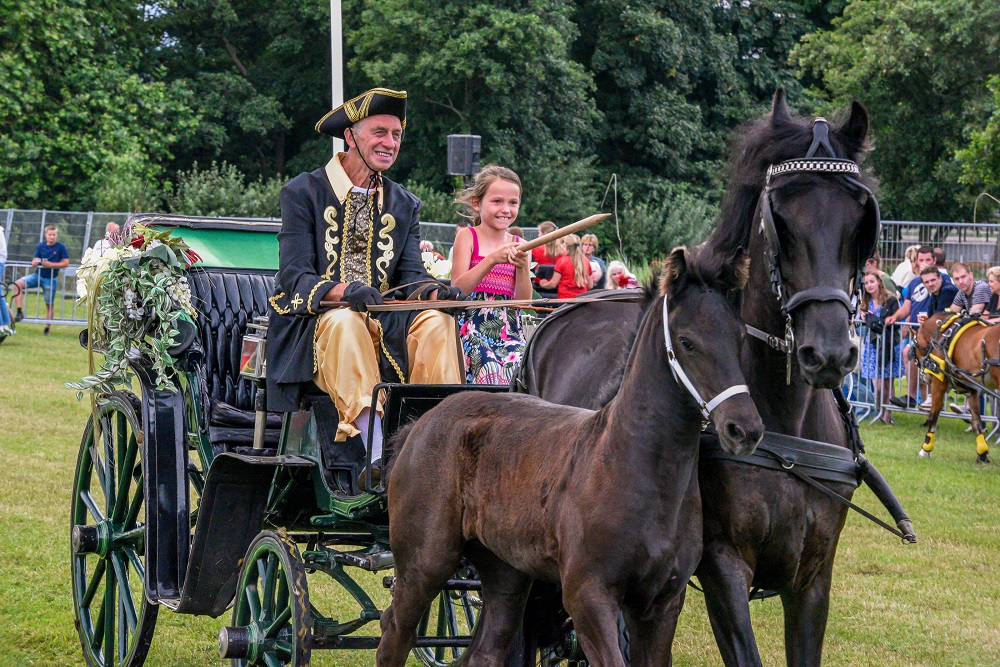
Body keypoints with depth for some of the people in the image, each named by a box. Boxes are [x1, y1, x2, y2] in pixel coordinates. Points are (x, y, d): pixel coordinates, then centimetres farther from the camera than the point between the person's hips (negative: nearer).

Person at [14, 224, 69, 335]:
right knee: (18, 283, -20)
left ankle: (47, 329, 16)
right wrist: (35, 261, -16)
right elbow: (34, 262, 8)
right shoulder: (41, 246, 5)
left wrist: (50, 264, -17)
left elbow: (66, 263, -10)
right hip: (38, 275, 3)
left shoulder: (61, 247, -6)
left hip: (50, 279, -3)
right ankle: (19, 312, -19)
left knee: (50, 305, 3)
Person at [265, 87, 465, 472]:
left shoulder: (404, 205, 18)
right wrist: (343, 292, -29)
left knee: (436, 321, -26)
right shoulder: (302, 193, 2)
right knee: (346, 322, -38)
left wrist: (434, 293, -19)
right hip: (314, 324, -4)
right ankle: (380, 456, -49)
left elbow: (411, 276, 7)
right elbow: (293, 276, -8)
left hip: (383, 325, 4)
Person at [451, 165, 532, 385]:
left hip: (509, 331, 3)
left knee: (518, 365, -27)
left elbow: (524, 301, 6)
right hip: (473, 327, -3)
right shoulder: (468, 237, 3)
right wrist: (492, 260, -19)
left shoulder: (518, 245, 13)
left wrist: (522, 267, -12)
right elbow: (458, 289, -9)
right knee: (490, 368, -31)